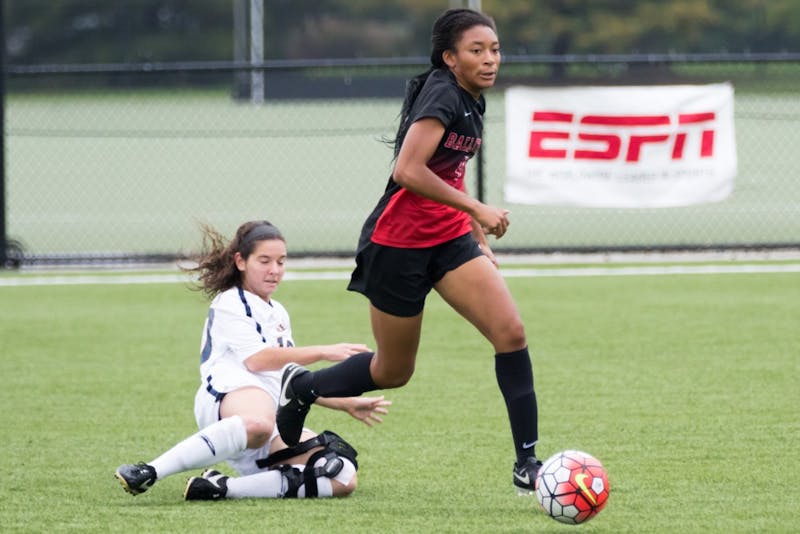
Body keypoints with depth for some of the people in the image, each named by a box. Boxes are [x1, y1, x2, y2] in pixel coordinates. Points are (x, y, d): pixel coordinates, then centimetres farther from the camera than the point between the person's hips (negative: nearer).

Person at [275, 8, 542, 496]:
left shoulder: (470, 101, 8)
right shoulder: (442, 95, -19)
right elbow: (409, 171, -31)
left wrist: (480, 238, 20)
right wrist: (476, 209, -26)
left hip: (448, 237, 8)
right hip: (398, 242, -8)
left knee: (511, 332, -11)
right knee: (394, 372, 8)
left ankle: (527, 464, -8)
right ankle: (301, 386, 34)